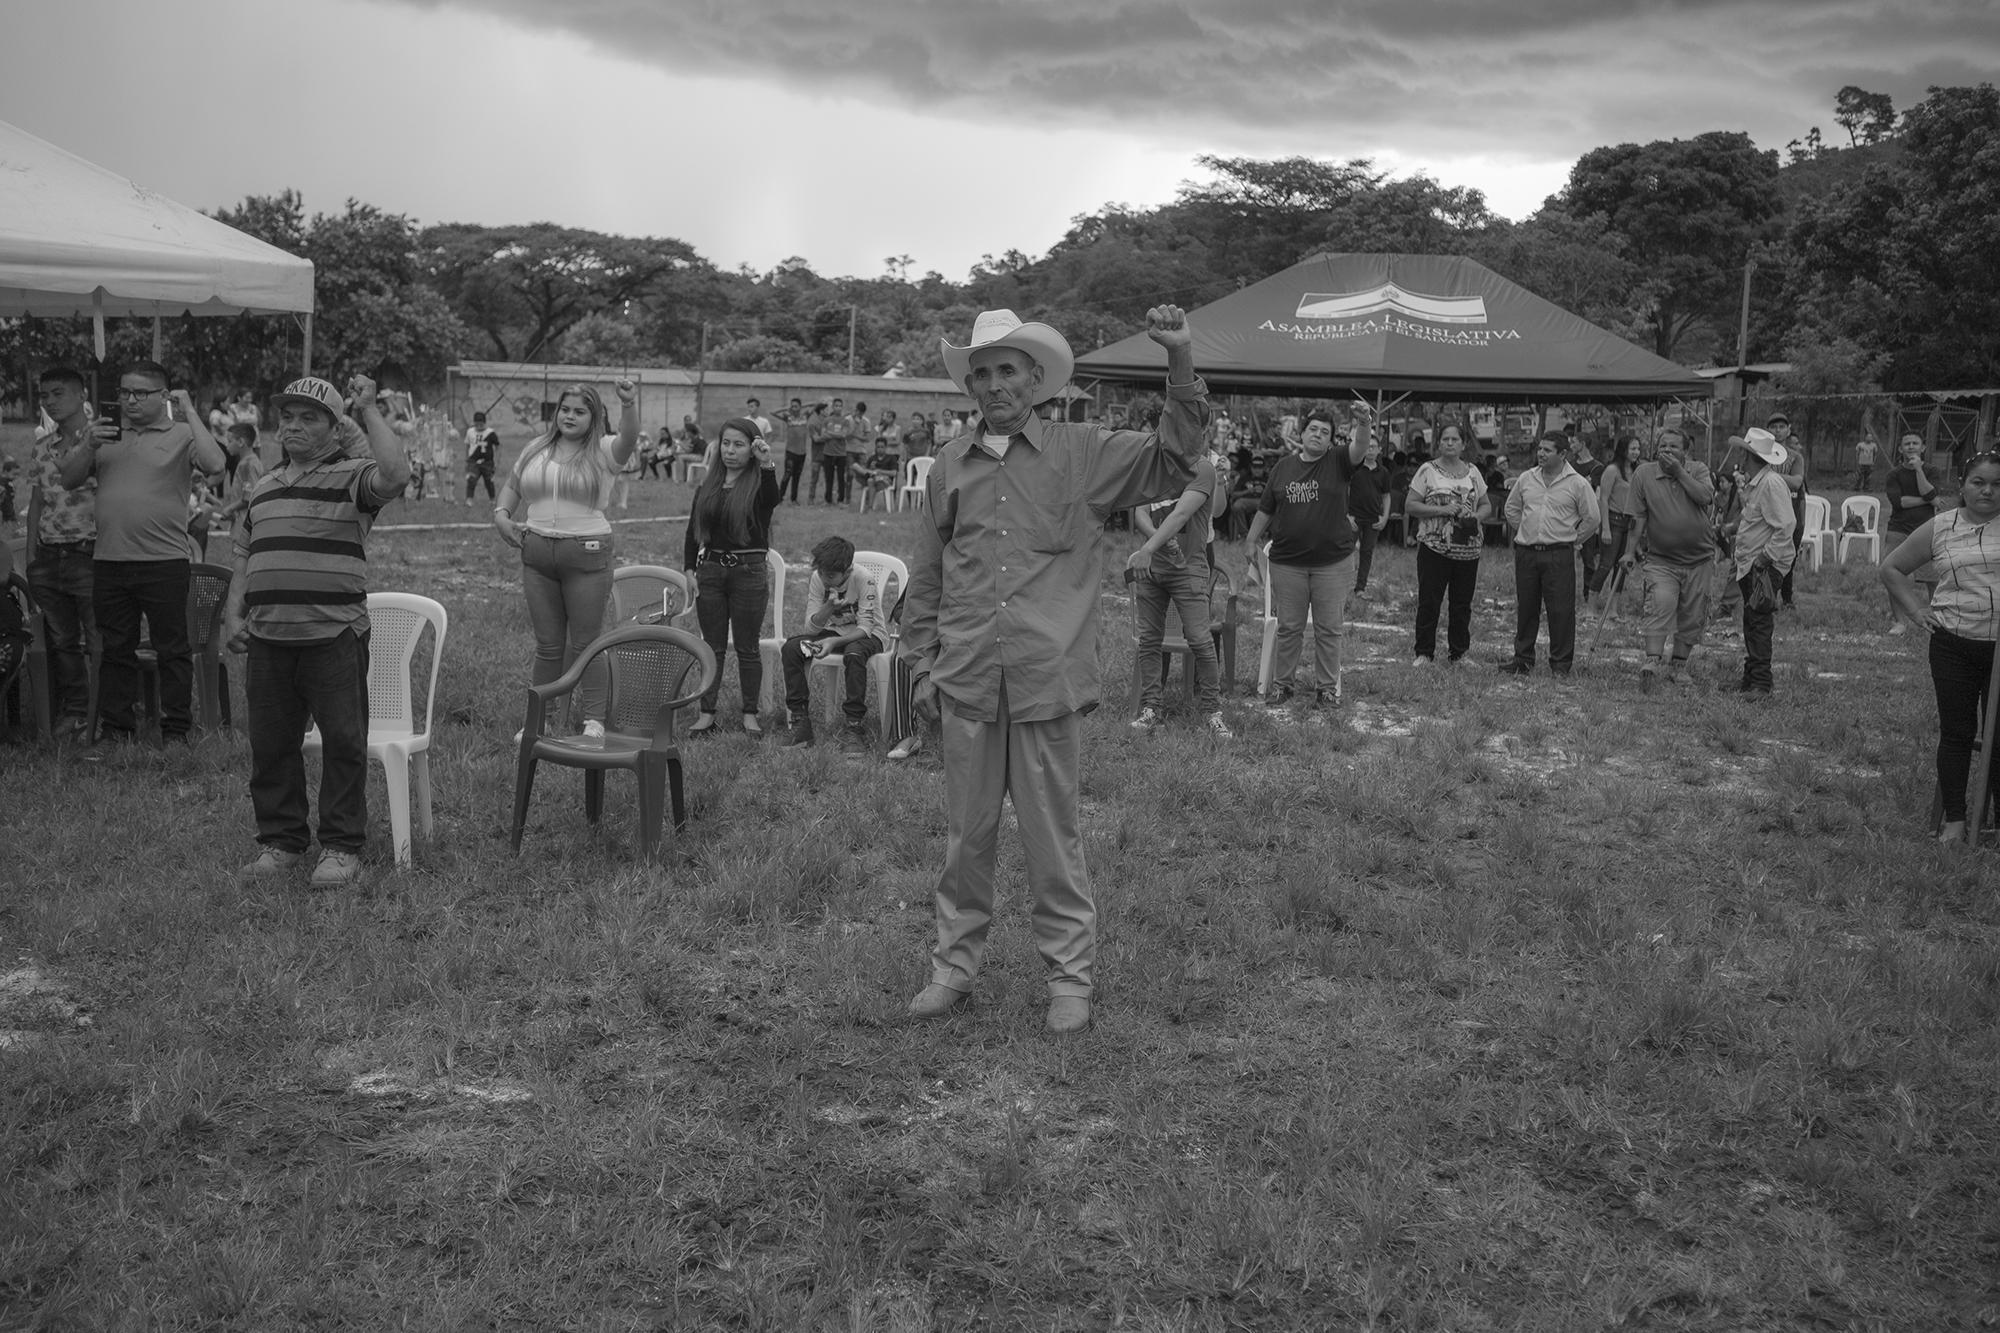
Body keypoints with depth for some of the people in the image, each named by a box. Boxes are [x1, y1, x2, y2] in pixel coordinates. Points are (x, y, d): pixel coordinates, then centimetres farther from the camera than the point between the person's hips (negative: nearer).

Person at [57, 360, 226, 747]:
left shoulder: (181, 435, 2)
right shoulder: (105, 433, 15)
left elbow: (215, 464, -18)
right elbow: (68, 480, 13)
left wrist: (189, 411, -12)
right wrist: (88, 445, -4)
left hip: (164, 560, -4)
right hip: (108, 560, 5)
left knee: (172, 649, 0)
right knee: (115, 649, 10)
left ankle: (176, 730, 7)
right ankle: (115, 728, 18)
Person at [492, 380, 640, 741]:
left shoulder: (604, 451, -3)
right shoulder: (537, 448, 11)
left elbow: (629, 438, -26)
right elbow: (511, 486, 24)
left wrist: (629, 406, -45)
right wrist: (501, 513, 5)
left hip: (587, 554, -4)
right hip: (536, 553, 4)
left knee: (586, 642, 2)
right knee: (547, 643, 11)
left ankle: (593, 719, 12)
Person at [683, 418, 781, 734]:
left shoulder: (758, 485, -4)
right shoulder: (706, 488, 9)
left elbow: (772, 499, -28)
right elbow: (693, 531, 13)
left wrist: (767, 465, -44)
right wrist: (689, 569, 3)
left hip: (749, 571, -4)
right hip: (710, 570, 4)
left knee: (747, 647, 4)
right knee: (712, 646, 8)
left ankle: (750, 714, 13)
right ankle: (707, 713, 13)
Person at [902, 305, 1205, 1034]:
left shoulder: (1079, 452, 1)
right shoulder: (950, 464, 7)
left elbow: (1170, 463, -9)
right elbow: (926, 576, 13)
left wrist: (1180, 364, -18)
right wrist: (922, 665, 11)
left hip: (1048, 680, -2)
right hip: (966, 682, 2)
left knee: (1054, 838, 7)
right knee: (966, 835, 12)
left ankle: (1069, 978, 19)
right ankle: (954, 967, 26)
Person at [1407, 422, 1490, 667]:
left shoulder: (1473, 473, 12)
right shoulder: (1427, 471, 1)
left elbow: (1486, 505, 18)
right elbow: (1409, 505, -4)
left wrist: (1476, 517, -5)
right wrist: (1440, 511, -15)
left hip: (1468, 549, 3)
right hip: (1434, 546, -3)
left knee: (1462, 603, 6)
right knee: (1428, 602, -3)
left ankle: (1459, 652, 16)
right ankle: (1424, 653, 4)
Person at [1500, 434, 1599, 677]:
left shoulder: (1577, 484, -3)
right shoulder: (1526, 479, 8)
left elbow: (1591, 519, 3)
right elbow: (1512, 509, 22)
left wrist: (1569, 538, 4)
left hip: (1559, 556, -4)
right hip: (1525, 554, 4)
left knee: (1561, 610, -3)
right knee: (1525, 608, 9)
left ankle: (1561, 663, 5)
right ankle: (1523, 659, 18)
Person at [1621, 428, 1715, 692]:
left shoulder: (1697, 471, 1)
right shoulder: (1644, 474, 0)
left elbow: (1706, 497, -19)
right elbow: (1638, 516, 2)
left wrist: (1679, 471, -17)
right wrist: (1630, 550, -3)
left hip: (1699, 560, 2)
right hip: (1661, 560, -2)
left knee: (1691, 618, 8)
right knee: (1660, 607, -21)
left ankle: (1678, 667, 21)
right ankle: (1652, 663, -27)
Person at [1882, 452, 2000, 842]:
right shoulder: (1940, 528, 4)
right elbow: (1891, 568, 15)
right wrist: (1916, 609, 5)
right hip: (1954, 645, 1)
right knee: (1956, 733, 8)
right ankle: (1954, 818, 17)